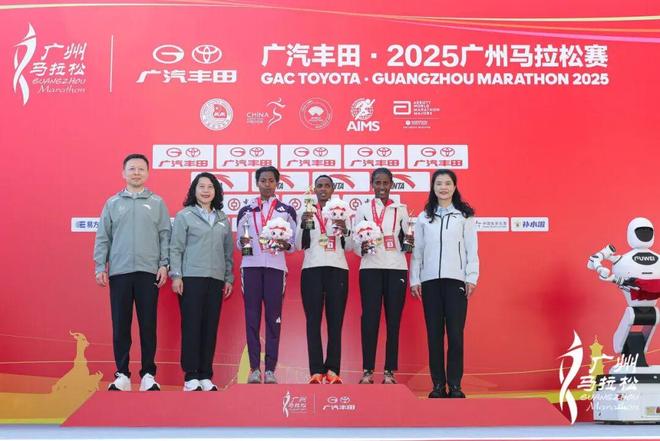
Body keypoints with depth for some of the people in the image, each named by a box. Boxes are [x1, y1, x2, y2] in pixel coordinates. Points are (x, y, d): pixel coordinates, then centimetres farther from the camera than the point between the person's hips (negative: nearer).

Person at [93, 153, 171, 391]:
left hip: (149, 272, -1)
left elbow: (165, 236, 4)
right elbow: (102, 238, 8)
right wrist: (100, 267, 0)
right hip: (119, 272, 1)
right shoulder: (112, 203, 10)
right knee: (120, 325, 3)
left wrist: (164, 264, -5)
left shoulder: (157, 203, 8)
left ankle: (148, 374, 8)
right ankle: (122, 374, 10)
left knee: (148, 325, 1)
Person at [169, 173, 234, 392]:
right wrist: (176, 275, -9)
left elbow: (228, 251, 17)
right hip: (191, 278, -4)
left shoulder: (223, 219, 15)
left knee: (210, 328, 3)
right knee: (191, 326, -5)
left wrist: (229, 278, 12)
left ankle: (206, 376, 9)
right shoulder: (184, 216, 3)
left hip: (216, 280, 4)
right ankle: (191, 377, -1)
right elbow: (175, 248, -1)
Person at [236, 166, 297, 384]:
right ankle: (254, 368, 0)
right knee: (252, 317, -2)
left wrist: (285, 244, -13)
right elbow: (238, 242, 15)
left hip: (276, 267, -1)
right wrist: (242, 242, -8)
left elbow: (294, 243, 9)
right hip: (250, 266, 1)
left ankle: (270, 369, -1)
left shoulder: (287, 210, 11)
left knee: (273, 318, -3)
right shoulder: (246, 211, 14)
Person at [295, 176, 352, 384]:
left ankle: (333, 370, -1)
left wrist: (345, 231, -13)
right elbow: (299, 245, 5)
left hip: (337, 269, 1)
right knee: (313, 320, -5)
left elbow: (348, 247, 8)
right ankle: (316, 371, -6)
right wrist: (303, 224, -12)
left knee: (335, 320, -3)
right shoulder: (305, 212, 9)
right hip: (312, 269, 0)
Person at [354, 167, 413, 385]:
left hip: (396, 268, 1)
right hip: (370, 268, -1)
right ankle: (367, 371, -1)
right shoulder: (363, 209, 11)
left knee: (393, 318, -1)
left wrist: (410, 241, -12)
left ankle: (389, 371, 3)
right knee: (369, 317, -6)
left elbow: (408, 240, 10)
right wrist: (362, 249, -12)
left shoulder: (401, 209, 12)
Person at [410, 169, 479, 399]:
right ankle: (438, 384, 8)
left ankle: (455, 385, 3)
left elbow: (472, 249, 3)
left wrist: (472, 278, -4)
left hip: (456, 280, -2)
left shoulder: (465, 215, 6)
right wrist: (414, 280, 4)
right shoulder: (424, 217, 12)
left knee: (455, 334, -4)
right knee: (434, 334, 2)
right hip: (430, 281, 2)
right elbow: (417, 250, 10)